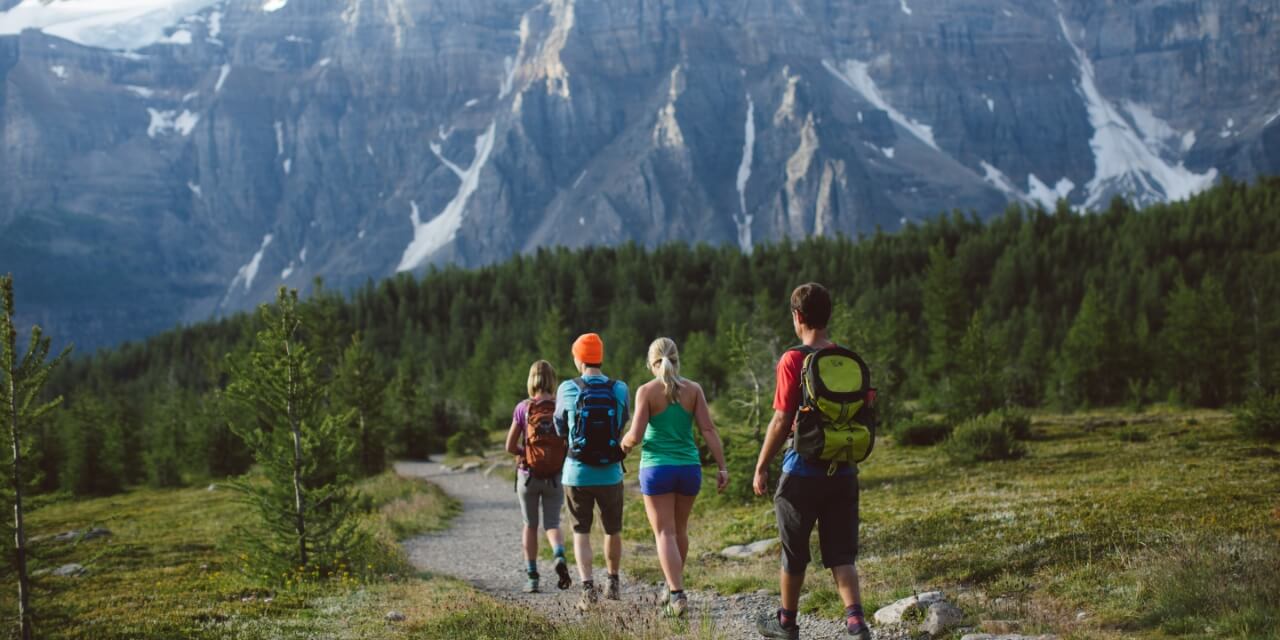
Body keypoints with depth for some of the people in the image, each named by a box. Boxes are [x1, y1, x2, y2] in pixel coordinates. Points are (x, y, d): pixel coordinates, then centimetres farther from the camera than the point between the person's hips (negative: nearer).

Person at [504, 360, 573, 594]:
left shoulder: (523, 408, -6)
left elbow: (510, 447, -7)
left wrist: (527, 453, 10)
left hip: (528, 475, -1)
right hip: (556, 476, 1)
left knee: (530, 525, 14)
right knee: (552, 524, 11)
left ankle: (532, 577, 15)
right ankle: (559, 556, -19)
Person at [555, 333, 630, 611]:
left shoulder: (567, 389, -7)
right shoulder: (620, 390, -4)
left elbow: (561, 428, 8)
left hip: (577, 474, -1)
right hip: (610, 474, 1)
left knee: (581, 534, 8)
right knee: (613, 531, 20)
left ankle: (588, 588, -9)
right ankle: (613, 584, 31)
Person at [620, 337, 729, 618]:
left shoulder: (647, 391, -7)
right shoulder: (693, 389, 1)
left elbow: (635, 436, -12)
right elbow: (709, 430, -4)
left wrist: (625, 443, 10)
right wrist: (722, 467, -2)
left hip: (657, 468, -3)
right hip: (689, 468, 4)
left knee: (664, 533, -1)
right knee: (680, 529, 21)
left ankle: (677, 594, -15)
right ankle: (673, 584, 36)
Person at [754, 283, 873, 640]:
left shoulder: (794, 361, -12)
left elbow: (781, 422, -13)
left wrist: (761, 467, -5)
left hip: (803, 472, -4)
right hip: (843, 472, 4)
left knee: (794, 553, 13)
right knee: (841, 554, 6)